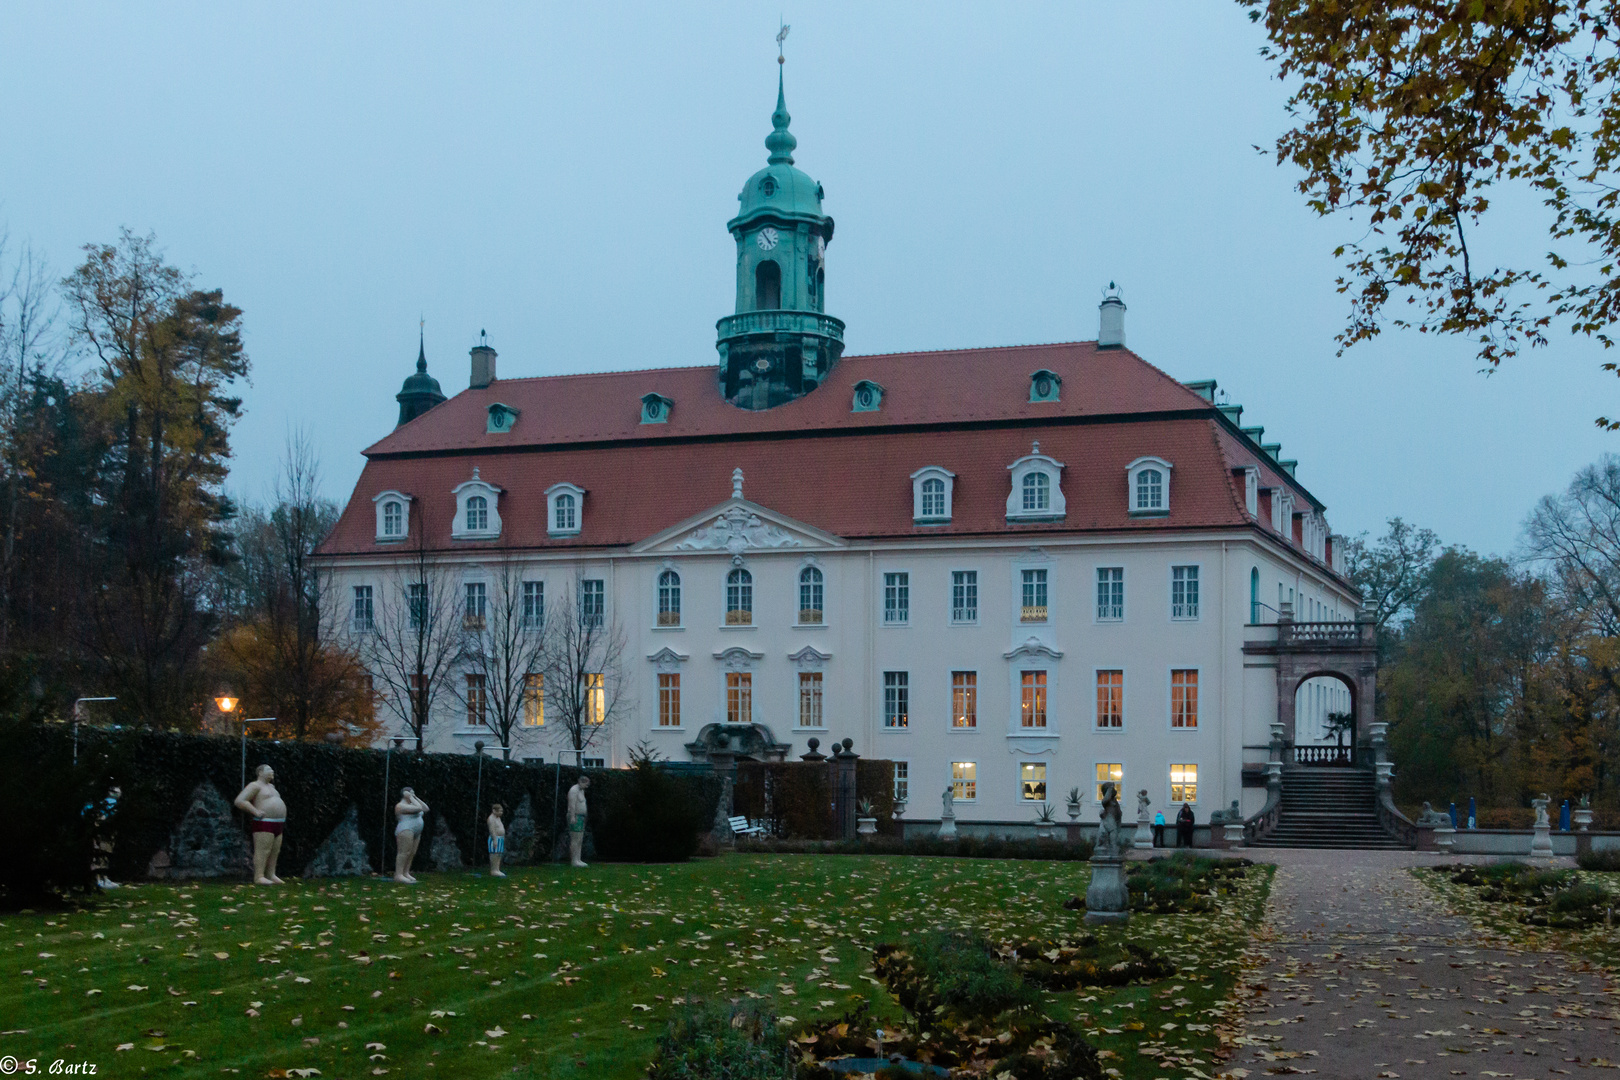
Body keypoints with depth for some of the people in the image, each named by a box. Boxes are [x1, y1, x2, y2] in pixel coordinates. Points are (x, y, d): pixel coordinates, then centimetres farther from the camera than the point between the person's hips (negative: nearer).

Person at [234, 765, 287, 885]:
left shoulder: (270, 786, 22)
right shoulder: (255, 786, -5)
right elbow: (239, 801, -14)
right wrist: (256, 811, -18)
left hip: (277, 825, 9)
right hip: (264, 824, -9)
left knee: (275, 851, 6)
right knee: (262, 850, -12)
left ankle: (271, 875, 9)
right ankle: (259, 877, -14)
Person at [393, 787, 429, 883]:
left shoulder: (410, 805, 21)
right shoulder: (401, 806, -9)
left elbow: (426, 809, 15)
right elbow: (418, 808, -18)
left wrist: (416, 798, 12)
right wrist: (411, 798, -8)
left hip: (415, 833, 10)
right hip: (405, 830, -10)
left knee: (411, 853, 4)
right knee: (404, 852, -15)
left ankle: (406, 873, 4)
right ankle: (398, 875, -19)